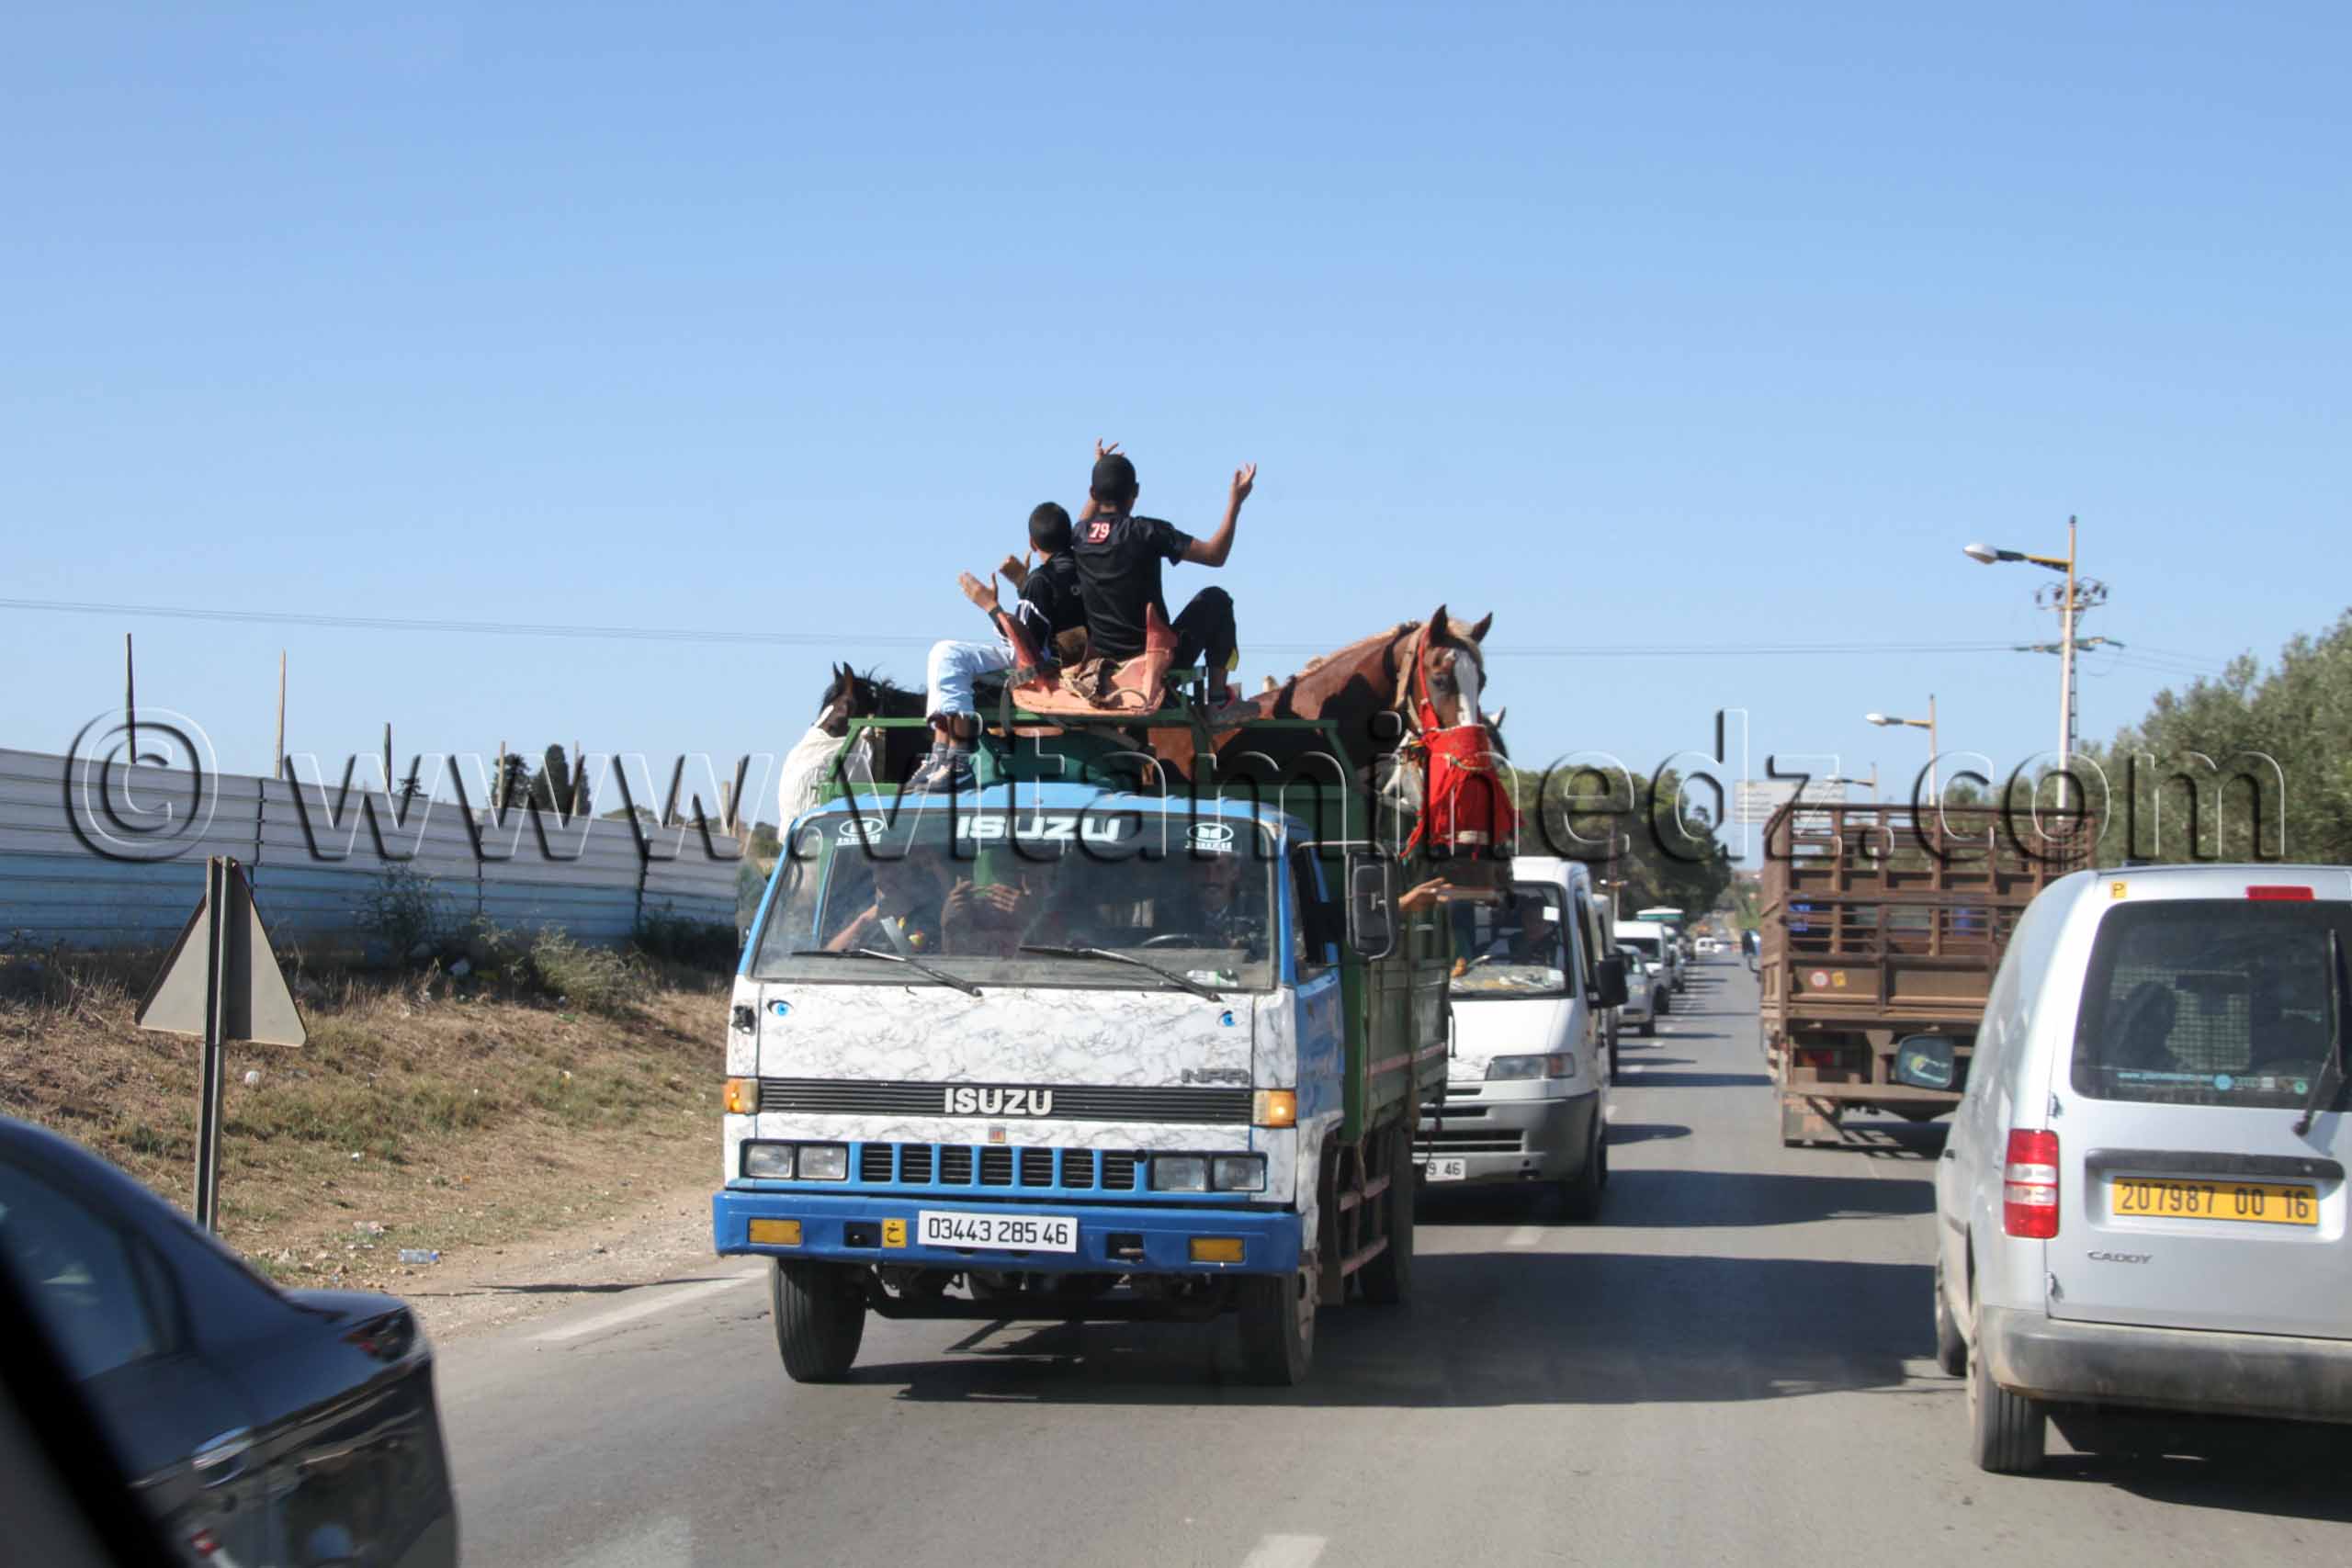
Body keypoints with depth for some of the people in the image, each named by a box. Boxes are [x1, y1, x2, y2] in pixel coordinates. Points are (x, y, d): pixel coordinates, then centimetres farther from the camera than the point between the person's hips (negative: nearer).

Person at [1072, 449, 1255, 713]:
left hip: (1101, 663, 5)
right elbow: (1215, 555, -12)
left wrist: (1102, 472, 30)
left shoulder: (1079, 534, -3)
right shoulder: (1147, 532, -17)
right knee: (1216, 600, 19)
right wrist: (1235, 501, -5)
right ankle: (1218, 695, 16)